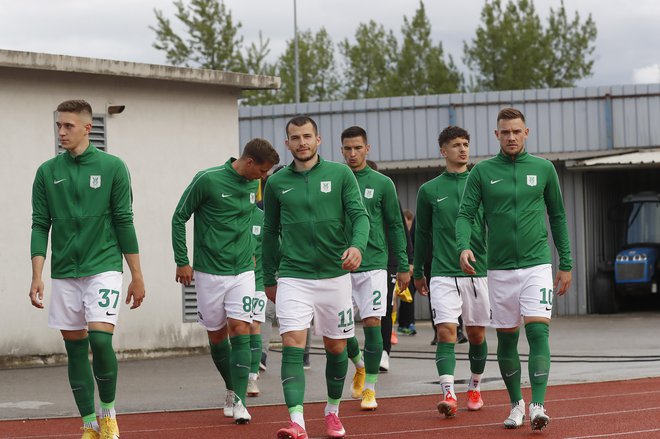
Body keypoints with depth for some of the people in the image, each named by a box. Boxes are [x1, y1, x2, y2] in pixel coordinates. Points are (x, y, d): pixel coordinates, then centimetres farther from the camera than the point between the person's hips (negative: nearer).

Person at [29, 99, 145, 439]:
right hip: (63, 274, 3)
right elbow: (40, 226, 6)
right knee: (75, 348, 5)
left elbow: (124, 223, 0)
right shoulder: (47, 172, 5)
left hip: (103, 268, -3)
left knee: (100, 339, -17)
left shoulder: (112, 167, -1)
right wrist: (37, 276, -3)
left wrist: (137, 276, 0)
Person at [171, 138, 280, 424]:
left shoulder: (252, 185, 5)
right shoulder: (208, 180, -11)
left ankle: (238, 401, -11)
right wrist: (182, 261, -6)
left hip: (242, 271, 3)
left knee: (240, 331, -10)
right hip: (209, 272, -3)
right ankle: (232, 388, 28)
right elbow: (179, 218, -4)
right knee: (216, 336, 6)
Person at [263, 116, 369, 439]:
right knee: (292, 344, -15)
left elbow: (360, 215, -5)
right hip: (293, 277, 0)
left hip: (335, 275, 0)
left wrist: (357, 245, -26)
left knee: (336, 347, 10)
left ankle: (333, 411, 31)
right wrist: (269, 279, 16)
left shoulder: (340, 174, 2)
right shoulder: (276, 183, 7)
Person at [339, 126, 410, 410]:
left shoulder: (382, 184, 3)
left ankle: (369, 387, 2)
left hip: (373, 264, -2)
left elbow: (395, 226, 7)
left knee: (372, 323, -6)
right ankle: (359, 364, 31)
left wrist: (403, 266, 4)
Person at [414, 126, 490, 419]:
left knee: (476, 334, 9)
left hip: (478, 272, 1)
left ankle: (475, 388, 27)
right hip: (443, 272, -1)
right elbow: (422, 234, 14)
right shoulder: (429, 191, 6)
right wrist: (418, 272, 17)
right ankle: (448, 393, -22)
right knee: (446, 331, -14)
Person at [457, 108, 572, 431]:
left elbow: (557, 217, 11)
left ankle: (537, 406, -20)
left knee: (538, 332, -15)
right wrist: (463, 247, -22)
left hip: (537, 265, -1)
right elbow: (465, 214, -1)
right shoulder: (482, 172, 4)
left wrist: (565, 264, 9)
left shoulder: (543, 169, 5)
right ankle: (516, 404, 22)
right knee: (506, 339, 8)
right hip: (500, 268, 1)